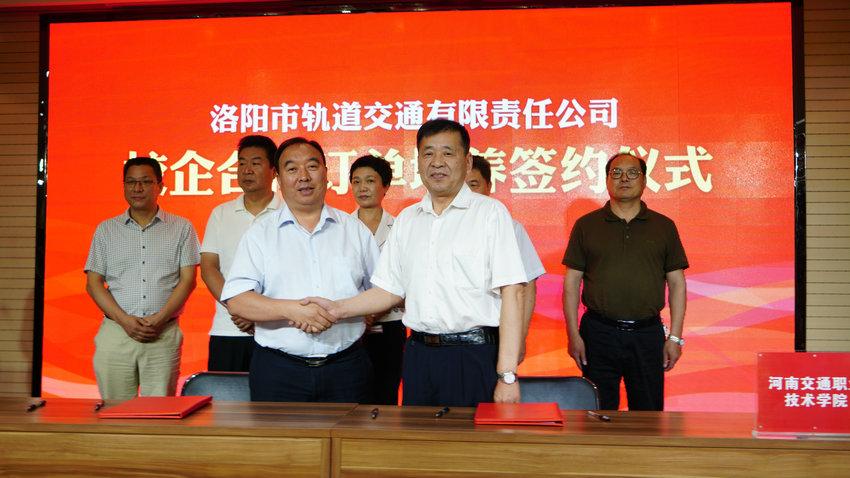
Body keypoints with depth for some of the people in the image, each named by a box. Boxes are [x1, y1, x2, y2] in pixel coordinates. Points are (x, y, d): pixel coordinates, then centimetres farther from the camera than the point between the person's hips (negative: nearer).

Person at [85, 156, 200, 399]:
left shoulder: (182, 228, 9)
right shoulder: (106, 229, 13)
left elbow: (188, 279, 2)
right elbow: (93, 283, 8)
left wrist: (159, 319, -11)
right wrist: (124, 320, -7)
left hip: (164, 335, -1)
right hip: (116, 332, 1)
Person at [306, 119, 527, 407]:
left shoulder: (490, 213, -2)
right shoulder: (406, 220, 15)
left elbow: (512, 292, -9)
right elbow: (390, 291, 16)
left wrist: (507, 375, -15)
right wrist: (339, 308, 0)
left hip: (475, 358, -4)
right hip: (418, 355, 4)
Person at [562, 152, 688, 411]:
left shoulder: (664, 227, 8)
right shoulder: (586, 225, 5)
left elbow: (677, 283, 8)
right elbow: (571, 281, 4)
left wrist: (675, 336, 1)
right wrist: (573, 334, -3)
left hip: (648, 334, 1)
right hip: (598, 333, -1)